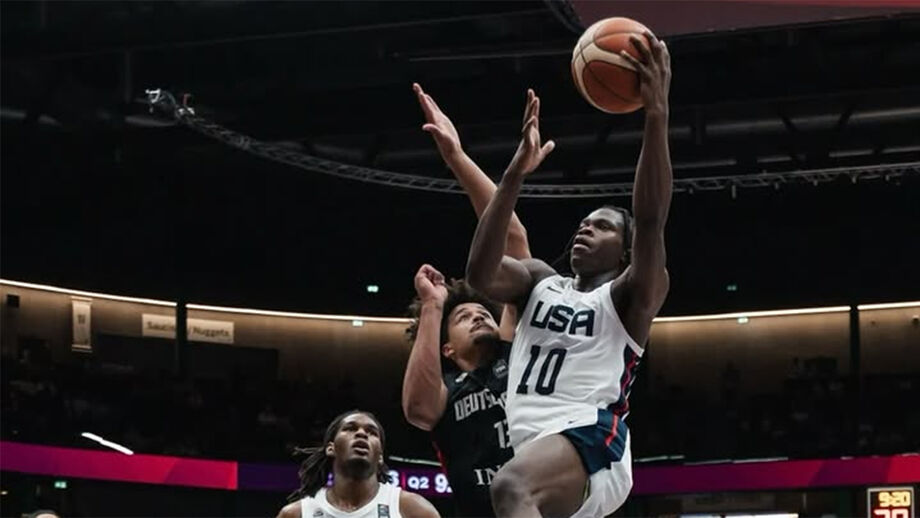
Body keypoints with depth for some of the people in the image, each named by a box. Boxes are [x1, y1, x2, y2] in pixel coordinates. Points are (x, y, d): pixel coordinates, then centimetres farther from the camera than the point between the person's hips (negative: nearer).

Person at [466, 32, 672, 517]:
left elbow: (651, 220, -10)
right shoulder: (541, 282, 25)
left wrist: (656, 116, -22)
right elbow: (481, 274, 3)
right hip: (537, 451, 8)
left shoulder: (632, 294, 10)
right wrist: (515, 173, -5)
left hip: (591, 441, -8)